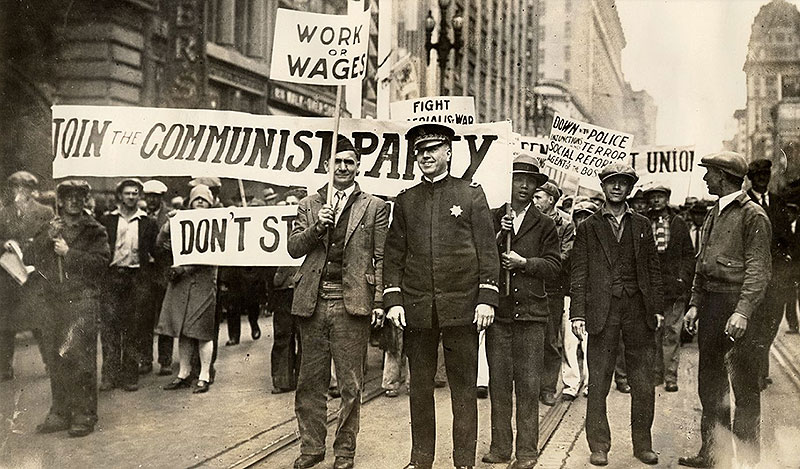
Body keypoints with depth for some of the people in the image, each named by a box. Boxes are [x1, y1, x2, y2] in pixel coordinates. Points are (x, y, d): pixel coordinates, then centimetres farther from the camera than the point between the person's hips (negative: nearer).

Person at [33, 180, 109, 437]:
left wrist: (68, 253, -11)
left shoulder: (94, 231, 3)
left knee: (80, 357, -8)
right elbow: (36, 258, 9)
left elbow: (100, 262, -9)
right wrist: (48, 237, -6)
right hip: (55, 300, 5)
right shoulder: (50, 230, 17)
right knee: (56, 360, 9)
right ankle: (60, 414, 19)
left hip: (83, 300, -5)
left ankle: (84, 416, -1)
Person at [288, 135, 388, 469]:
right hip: (313, 301, 3)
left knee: (350, 385, 3)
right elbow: (294, 248, 9)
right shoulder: (309, 205, 15)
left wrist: (379, 301, -6)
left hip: (352, 302, -2)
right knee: (310, 382, 8)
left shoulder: (374, 207, 8)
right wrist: (317, 227, -8)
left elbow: (381, 259, 3)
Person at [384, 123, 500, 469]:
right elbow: (394, 254, 10)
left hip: (461, 307, -2)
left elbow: (487, 249, 1)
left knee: (463, 387, 3)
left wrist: (487, 298, -6)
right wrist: (393, 300, 1)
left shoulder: (472, 194, 5)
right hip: (416, 309, 3)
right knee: (420, 387, 9)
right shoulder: (405, 201, 12)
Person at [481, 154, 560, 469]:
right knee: (498, 384, 5)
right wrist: (498, 236, -11)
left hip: (531, 313, -1)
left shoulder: (545, 225, 11)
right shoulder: (491, 219, 11)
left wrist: (524, 262, -10)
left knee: (528, 385, 0)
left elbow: (554, 266, 3)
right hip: (498, 311, 1)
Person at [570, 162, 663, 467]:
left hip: (638, 309, 2)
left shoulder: (642, 225, 14)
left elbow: (653, 269, 14)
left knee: (644, 383, 5)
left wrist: (657, 309, 6)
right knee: (598, 382, 1)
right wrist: (578, 313, -4)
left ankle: (642, 444, 18)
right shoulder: (588, 227, 7)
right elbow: (579, 273, 3)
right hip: (602, 311, -2)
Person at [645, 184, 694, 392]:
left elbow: (689, 254, 8)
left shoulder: (678, 223, 8)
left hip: (674, 287, 0)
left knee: (672, 333, 1)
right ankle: (656, 373, 15)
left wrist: (683, 278, -3)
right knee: (653, 332, 5)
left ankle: (671, 376, 6)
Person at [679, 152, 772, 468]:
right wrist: (695, 304, 12)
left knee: (744, 385, 1)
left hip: (738, 303, -8)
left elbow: (758, 268, -14)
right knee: (710, 382, 13)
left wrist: (743, 311, -21)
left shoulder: (753, 215, -9)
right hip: (710, 305, 8)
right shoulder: (713, 215, 15)